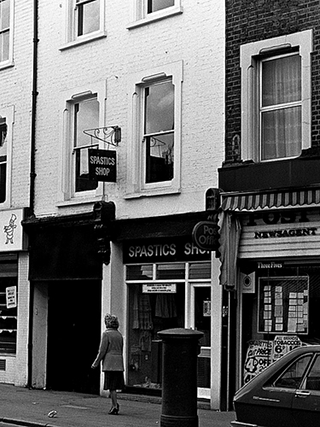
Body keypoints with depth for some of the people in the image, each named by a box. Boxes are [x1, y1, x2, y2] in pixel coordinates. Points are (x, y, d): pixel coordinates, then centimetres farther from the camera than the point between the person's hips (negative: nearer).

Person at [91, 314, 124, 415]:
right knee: (114, 386, 12)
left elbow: (102, 350, -10)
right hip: (119, 364, 6)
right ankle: (113, 406, 14)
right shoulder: (119, 335, 12)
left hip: (109, 363, -6)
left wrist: (96, 363, -3)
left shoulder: (106, 334, -8)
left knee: (111, 387, -3)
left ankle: (115, 406, -6)